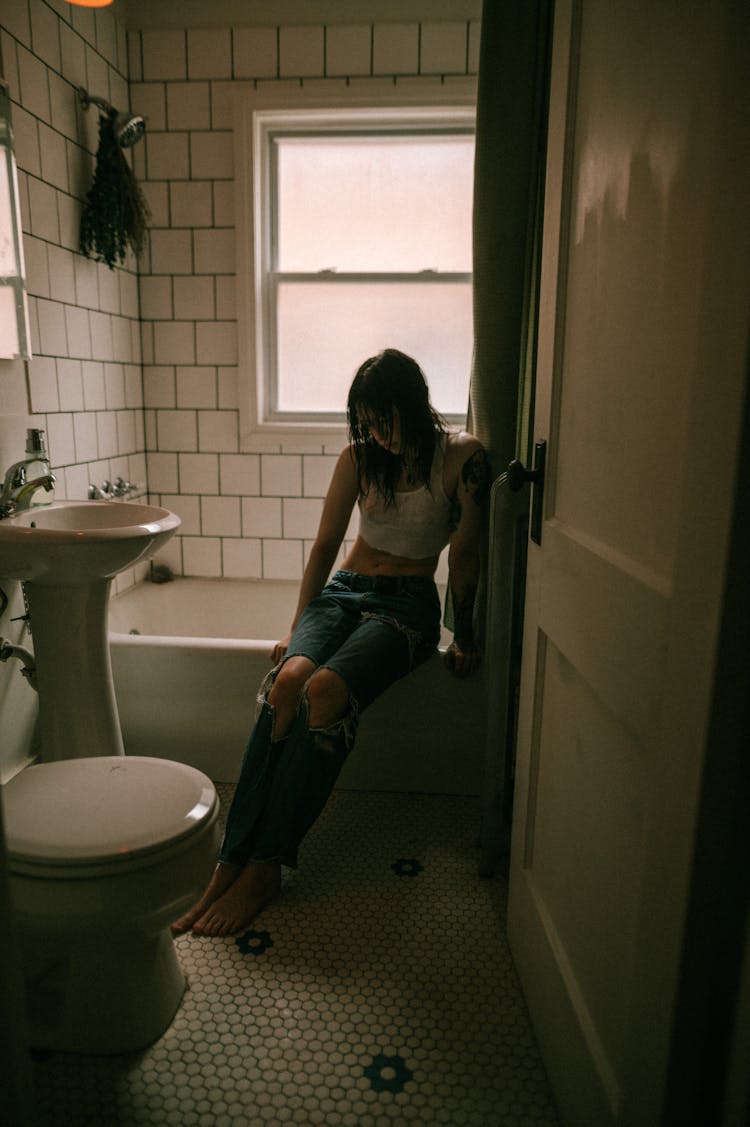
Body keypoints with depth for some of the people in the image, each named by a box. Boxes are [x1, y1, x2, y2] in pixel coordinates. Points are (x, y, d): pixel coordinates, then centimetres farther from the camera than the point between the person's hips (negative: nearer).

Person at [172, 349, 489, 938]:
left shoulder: (462, 457, -6)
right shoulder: (360, 455, 4)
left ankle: (263, 867, -25)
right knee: (287, 678, -30)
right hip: (344, 589, 3)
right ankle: (230, 862, -28)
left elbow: (464, 554, -1)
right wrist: (297, 628, 7)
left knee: (326, 689, -33)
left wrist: (464, 639, 5)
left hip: (408, 603, -3)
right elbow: (325, 544, 8)